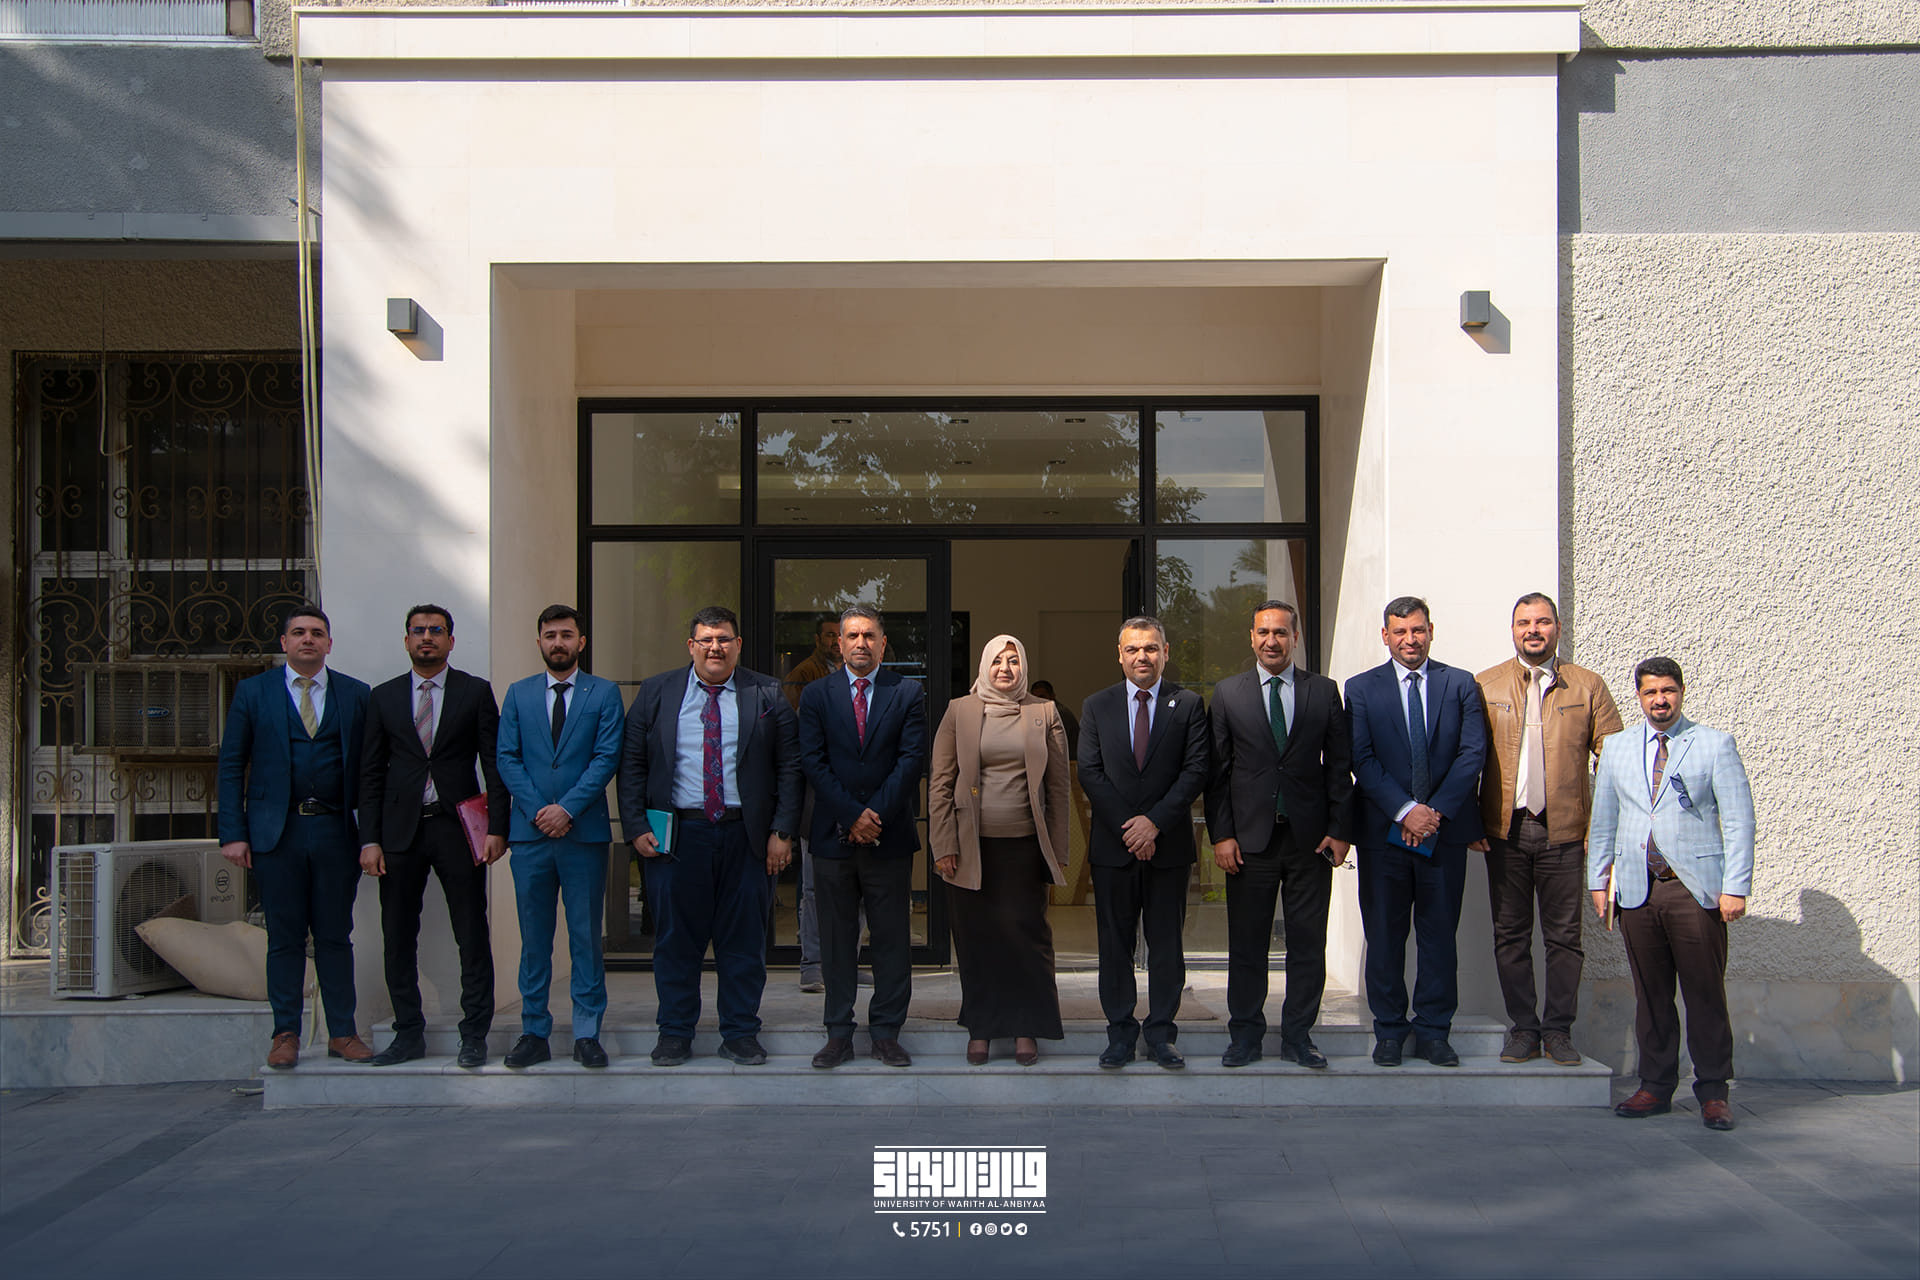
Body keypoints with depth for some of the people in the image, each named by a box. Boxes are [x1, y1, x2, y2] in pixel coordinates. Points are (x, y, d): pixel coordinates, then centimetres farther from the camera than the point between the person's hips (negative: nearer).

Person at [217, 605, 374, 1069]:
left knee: (336, 936, 5)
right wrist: (233, 833, -4)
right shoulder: (253, 692, 7)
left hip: (335, 830, 1)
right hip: (276, 831, -1)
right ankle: (285, 1035, 11)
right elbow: (231, 765, 5)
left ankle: (342, 1032, 11)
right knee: (284, 937, 3)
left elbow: (368, 768, 8)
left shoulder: (355, 695, 9)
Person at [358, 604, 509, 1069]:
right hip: (400, 830, 2)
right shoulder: (383, 697, 10)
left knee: (472, 938, -1)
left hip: (458, 828, -2)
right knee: (398, 938, 5)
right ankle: (409, 1034, 15)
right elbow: (371, 774, 8)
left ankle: (474, 1035, 8)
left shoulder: (476, 692, 5)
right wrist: (369, 840, 0)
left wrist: (497, 828, -7)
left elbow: (495, 765, 2)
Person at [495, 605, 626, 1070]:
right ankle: (534, 1032, 13)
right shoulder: (519, 694, 12)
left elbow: (607, 757, -4)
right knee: (533, 938, 6)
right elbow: (507, 758, 6)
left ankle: (587, 1035, 8)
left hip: (584, 832, -2)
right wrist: (537, 810, -7)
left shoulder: (605, 693, 5)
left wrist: (567, 808, -13)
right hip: (530, 834, 2)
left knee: (586, 936, 2)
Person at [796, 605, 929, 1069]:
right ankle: (839, 1034, 12)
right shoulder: (816, 695, 6)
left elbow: (912, 759, -4)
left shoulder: (908, 693, 4)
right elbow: (812, 762, -1)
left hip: (890, 837, 0)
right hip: (833, 837, 1)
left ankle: (886, 1033, 11)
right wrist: (852, 816, -11)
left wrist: (876, 815, -13)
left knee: (892, 938, 3)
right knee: (836, 939, 6)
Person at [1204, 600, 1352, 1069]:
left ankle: (1298, 1036, 15)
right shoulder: (1228, 693, 5)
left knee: (1308, 941, 5)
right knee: (1246, 942, 4)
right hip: (1250, 837, 0)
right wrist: (1220, 834, -4)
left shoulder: (1324, 691, 6)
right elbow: (1216, 770, 3)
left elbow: (1339, 766, 6)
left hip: (1310, 836, 1)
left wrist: (1339, 831, -1)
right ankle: (1246, 1035, 15)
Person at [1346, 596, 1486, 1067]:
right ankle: (1389, 1031, 14)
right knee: (1384, 935, 4)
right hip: (1383, 831, 0)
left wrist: (1436, 811, -11)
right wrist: (1405, 810, -14)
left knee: (1440, 933, 5)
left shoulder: (1461, 685, 7)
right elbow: (1362, 759, -3)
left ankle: (1433, 1030, 14)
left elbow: (1473, 753, -1)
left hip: (1445, 829, 1)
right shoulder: (1362, 689, 5)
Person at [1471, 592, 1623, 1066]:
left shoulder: (1588, 686, 6)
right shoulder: (1484, 686, 7)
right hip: (1505, 829, 1)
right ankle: (1522, 1027, 14)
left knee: (1564, 935, 3)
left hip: (1564, 831, 0)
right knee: (1510, 934, 5)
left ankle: (1558, 1030, 13)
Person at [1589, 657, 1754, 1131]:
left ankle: (1713, 1092, 9)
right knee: (1650, 995, 6)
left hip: (1697, 890, -3)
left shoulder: (1715, 745, 3)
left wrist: (1736, 888, -8)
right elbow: (1603, 821, 19)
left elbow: (1738, 821, -1)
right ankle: (1655, 1087, 15)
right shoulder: (1616, 748, 14)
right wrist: (1598, 879, 12)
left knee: (1705, 995, -1)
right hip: (1638, 891, 3)